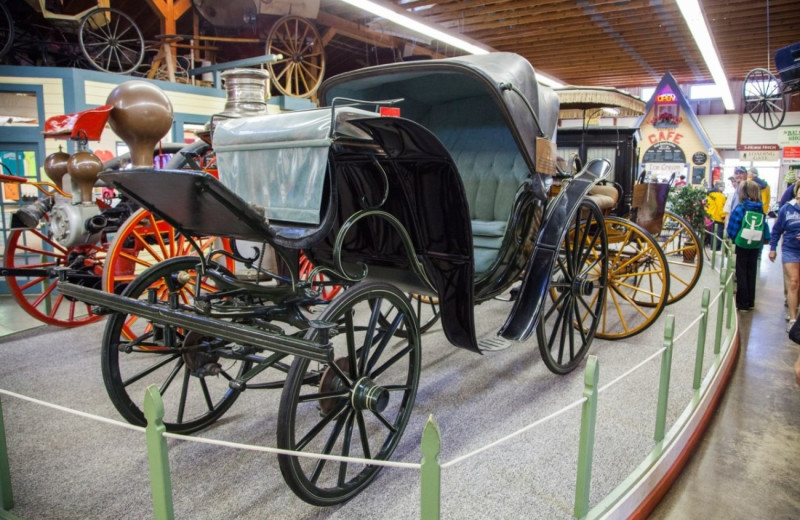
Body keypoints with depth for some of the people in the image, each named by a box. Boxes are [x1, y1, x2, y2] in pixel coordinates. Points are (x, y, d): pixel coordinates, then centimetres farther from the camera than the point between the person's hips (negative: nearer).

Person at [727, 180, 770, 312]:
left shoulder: (740, 208, -15)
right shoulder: (760, 209, 1)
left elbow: (732, 228, -14)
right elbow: (764, 227, 7)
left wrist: (733, 238, 3)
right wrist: (762, 240, 15)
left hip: (742, 245, -5)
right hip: (756, 246, 5)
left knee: (741, 273, 4)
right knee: (752, 273, 14)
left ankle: (742, 303, 6)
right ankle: (750, 302, 22)